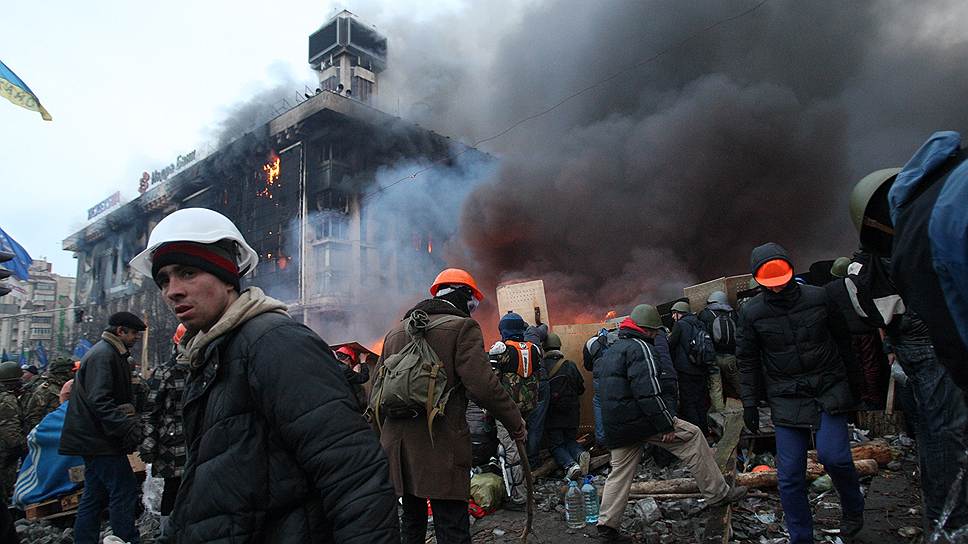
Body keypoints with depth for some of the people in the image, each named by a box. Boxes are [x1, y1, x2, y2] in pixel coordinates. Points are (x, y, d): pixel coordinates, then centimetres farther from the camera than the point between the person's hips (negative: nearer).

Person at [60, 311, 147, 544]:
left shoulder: (112, 354, 18)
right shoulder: (103, 354, -15)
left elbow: (121, 397, 20)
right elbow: (99, 401, -25)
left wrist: (130, 420, 1)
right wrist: (127, 428, -28)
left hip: (94, 438, 11)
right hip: (100, 440, -11)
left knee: (95, 496, 15)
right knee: (125, 490, -9)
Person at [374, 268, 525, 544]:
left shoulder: (394, 332, 14)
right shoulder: (462, 327, -5)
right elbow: (483, 386, -16)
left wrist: (382, 436, 25)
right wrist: (516, 424, -4)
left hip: (397, 446, 7)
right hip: (441, 446, -6)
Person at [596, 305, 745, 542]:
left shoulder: (610, 351, 20)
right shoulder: (640, 347, -10)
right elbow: (648, 391, -19)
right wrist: (665, 425, -17)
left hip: (615, 426, 9)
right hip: (639, 419, -9)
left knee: (620, 472, 13)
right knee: (692, 436, 3)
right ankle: (717, 493, 8)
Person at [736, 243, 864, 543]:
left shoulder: (818, 297, -2)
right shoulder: (751, 312, -4)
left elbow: (842, 337, 11)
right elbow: (747, 361, 4)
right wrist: (749, 404, 4)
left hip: (828, 389, 0)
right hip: (786, 399, 0)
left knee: (833, 455, -15)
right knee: (790, 476, -1)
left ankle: (853, 509, 18)